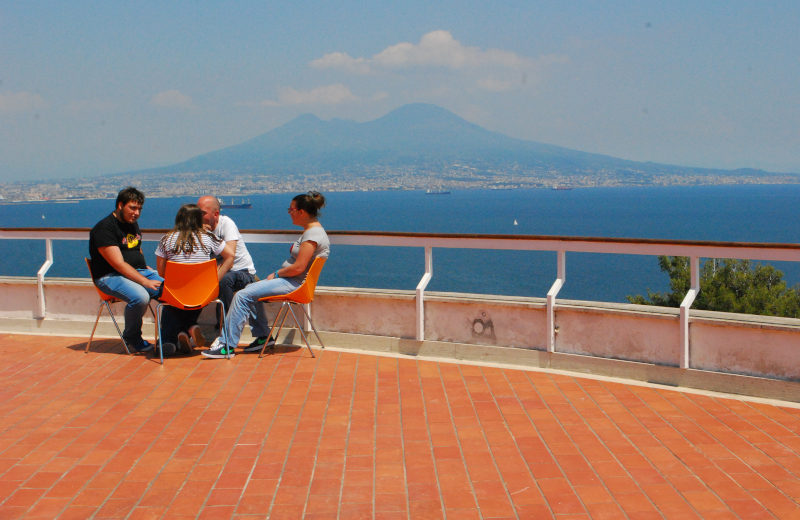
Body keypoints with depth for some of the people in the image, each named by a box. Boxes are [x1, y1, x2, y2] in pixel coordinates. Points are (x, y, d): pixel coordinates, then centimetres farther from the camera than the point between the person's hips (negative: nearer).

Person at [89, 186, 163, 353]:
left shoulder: (133, 224, 17)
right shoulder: (104, 228, -12)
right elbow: (119, 264, -20)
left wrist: (147, 269, 11)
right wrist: (146, 282, -25)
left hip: (139, 272, 8)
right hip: (110, 276, -8)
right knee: (140, 297, -35)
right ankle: (131, 337, -8)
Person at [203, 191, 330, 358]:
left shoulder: (313, 234, -18)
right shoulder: (311, 231, 15)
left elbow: (298, 268, -24)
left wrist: (276, 274, -9)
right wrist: (276, 274, 7)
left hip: (293, 284, -11)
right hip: (289, 281, 11)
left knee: (242, 296, -14)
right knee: (250, 290, 20)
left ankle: (227, 345, -10)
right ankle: (263, 335, 16)